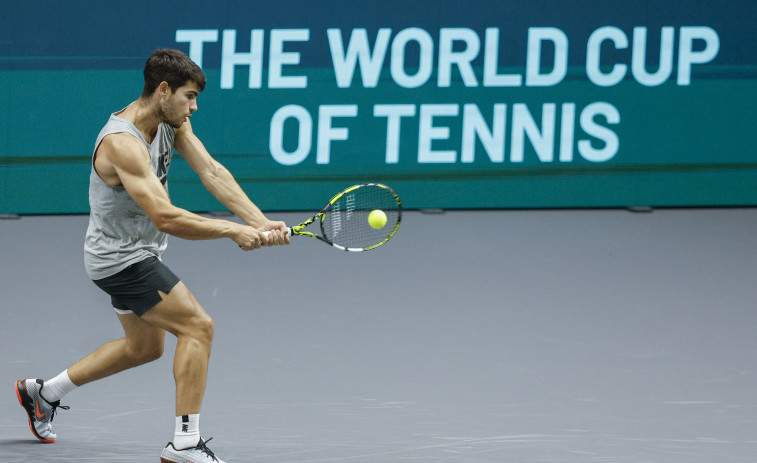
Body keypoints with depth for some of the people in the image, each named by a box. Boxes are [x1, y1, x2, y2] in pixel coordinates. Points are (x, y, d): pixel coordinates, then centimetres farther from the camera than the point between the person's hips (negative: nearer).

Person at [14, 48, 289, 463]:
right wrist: (233, 231, -32)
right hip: (120, 257, -10)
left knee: (144, 347, 24)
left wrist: (259, 223, -23)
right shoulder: (122, 143, -31)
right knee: (197, 327, -16)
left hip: (138, 254, 10)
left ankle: (43, 393, 36)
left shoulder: (172, 122, -3)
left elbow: (212, 173, -10)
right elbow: (165, 217, -36)